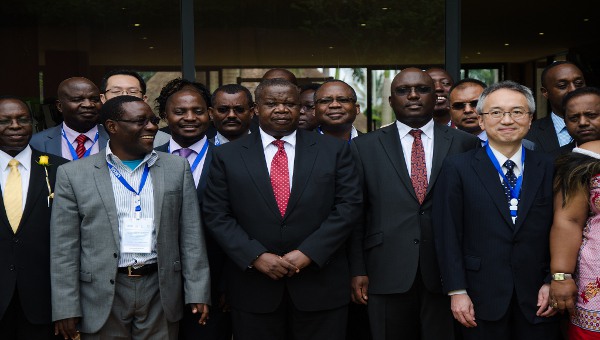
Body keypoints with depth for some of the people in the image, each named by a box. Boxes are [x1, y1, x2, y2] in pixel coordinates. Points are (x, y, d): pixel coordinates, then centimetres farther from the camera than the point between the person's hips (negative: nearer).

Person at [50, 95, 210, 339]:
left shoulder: (177, 168, 5)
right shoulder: (73, 174, 0)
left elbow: (191, 237, 4)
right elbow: (64, 248, -1)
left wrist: (198, 292, 0)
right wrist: (66, 309, -4)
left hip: (161, 292, 2)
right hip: (102, 296, -1)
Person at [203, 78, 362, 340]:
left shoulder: (334, 150, 3)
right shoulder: (227, 156, 4)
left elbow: (349, 205, -2)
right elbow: (216, 214, 0)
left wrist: (309, 252, -12)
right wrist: (255, 256, -11)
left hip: (321, 286, 0)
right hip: (253, 287, 0)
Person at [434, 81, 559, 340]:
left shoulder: (548, 168, 5)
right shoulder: (457, 168, -2)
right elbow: (448, 234, -5)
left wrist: (553, 282, -1)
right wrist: (457, 291, -8)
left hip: (537, 299, 2)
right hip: (482, 300, -2)